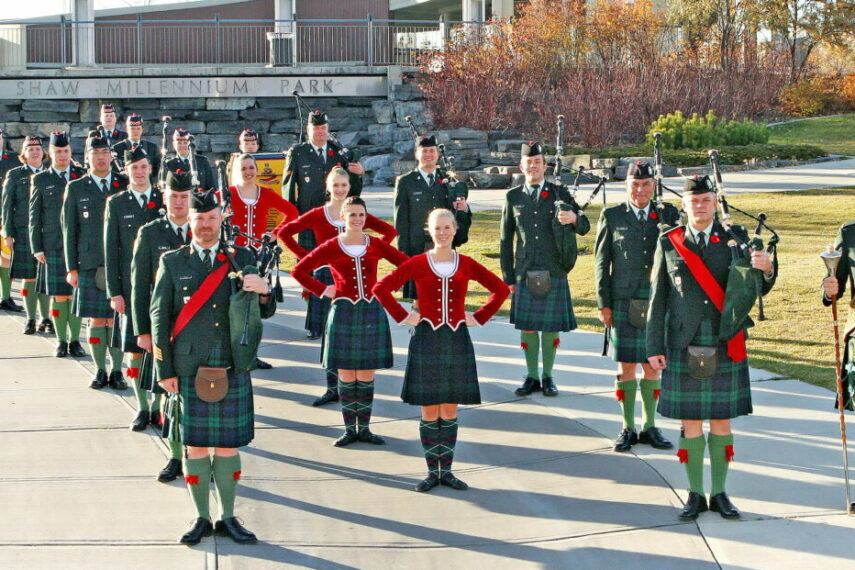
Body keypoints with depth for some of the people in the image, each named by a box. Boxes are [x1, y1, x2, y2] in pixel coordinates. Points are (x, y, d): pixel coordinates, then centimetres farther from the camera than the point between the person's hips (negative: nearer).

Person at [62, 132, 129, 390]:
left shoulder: (125, 185, 9)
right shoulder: (76, 188, 7)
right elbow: (69, 230, 7)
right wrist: (71, 268, 1)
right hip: (90, 265, 0)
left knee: (117, 320, 0)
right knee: (96, 320, 1)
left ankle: (117, 371, 10)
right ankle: (100, 370, 12)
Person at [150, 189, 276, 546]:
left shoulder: (241, 259, 7)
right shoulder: (172, 263, 3)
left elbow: (265, 313, 8)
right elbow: (159, 317, 2)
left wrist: (264, 291, -16)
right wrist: (165, 371, -3)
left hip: (232, 369, 1)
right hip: (189, 370, -1)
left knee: (228, 445, 6)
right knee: (195, 445, 3)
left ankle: (228, 518, 16)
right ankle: (201, 519, 14)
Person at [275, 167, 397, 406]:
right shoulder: (317, 215, 1)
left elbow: (389, 232, 12)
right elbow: (283, 232, 3)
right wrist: (306, 256, -3)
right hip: (326, 277, 0)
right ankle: (332, 388, 9)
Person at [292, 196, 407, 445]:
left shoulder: (376, 245, 3)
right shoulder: (331, 247, -2)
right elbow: (298, 271, 1)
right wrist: (322, 291, -4)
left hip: (372, 312, 2)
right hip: (344, 312, -2)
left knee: (367, 374, 5)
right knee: (346, 375, 2)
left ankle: (364, 427, 13)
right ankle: (350, 428, 9)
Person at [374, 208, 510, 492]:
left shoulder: (466, 264, 2)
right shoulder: (418, 264, -2)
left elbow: (501, 290, 10)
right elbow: (381, 288, -3)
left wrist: (480, 317, 3)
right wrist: (402, 316, -7)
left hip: (457, 341, 1)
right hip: (426, 339, -1)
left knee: (450, 410, 6)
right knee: (429, 411, 1)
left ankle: (447, 469, 14)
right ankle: (432, 471, 9)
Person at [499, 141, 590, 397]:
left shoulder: (560, 194, 4)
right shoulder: (513, 197, 7)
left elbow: (584, 228, 1)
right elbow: (505, 240, 10)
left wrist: (574, 218, -24)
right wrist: (509, 277, 6)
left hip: (554, 272, -1)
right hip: (525, 274, 1)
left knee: (551, 326, 3)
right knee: (527, 326, 3)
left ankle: (548, 376, 16)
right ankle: (532, 376, 15)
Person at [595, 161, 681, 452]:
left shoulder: (669, 215, 7)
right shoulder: (611, 216, 3)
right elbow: (601, 262, 2)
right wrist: (604, 304, -1)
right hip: (623, 305, -1)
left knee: (652, 367, 7)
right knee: (627, 366, 3)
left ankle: (649, 427, 18)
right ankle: (628, 428, 13)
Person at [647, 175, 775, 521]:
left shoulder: (735, 239, 4)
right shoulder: (669, 243, 2)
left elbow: (758, 290, 3)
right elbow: (658, 299, 4)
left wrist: (765, 270, -21)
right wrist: (655, 347, 0)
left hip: (726, 350, 1)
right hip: (684, 350, 0)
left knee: (722, 422, 6)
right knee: (690, 423, 4)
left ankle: (719, 493, 16)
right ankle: (696, 495, 14)